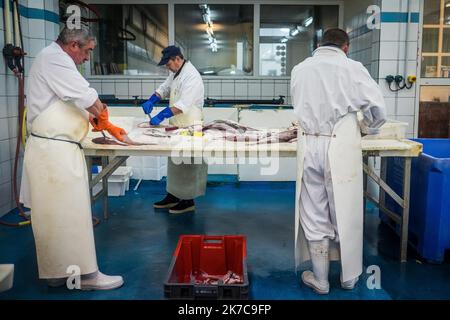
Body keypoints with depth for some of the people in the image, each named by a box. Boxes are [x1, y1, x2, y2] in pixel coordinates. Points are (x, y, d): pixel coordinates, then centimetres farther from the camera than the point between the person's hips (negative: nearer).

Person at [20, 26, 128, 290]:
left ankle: (58, 271, 25)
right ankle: (85, 274, 5)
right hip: (54, 150, -10)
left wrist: (107, 125, 19)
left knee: (57, 213, 15)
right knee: (68, 213, -4)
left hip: (58, 149, 10)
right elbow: (86, 97, -16)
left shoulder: (56, 60, 22)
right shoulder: (54, 58, -12)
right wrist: (102, 114, 5)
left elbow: (76, 103, 26)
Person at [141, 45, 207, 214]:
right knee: (175, 161, 15)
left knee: (187, 163, 1)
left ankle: (188, 201, 12)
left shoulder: (191, 76, -21)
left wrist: (161, 116, -32)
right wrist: (151, 101, -2)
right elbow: (165, 87, 16)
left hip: (189, 127, -9)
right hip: (176, 125, 9)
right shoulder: (176, 73, 10)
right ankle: (173, 195, 27)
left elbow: (183, 104, -29)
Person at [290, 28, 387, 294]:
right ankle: (349, 276, 28)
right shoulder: (352, 68, -3)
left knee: (314, 215, 12)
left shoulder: (300, 70, 6)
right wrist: (364, 129, 13)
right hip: (341, 149, -2)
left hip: (309, 146, 2)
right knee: (345, 214, 12)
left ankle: (320, 279, 22)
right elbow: (378, 109, -5)